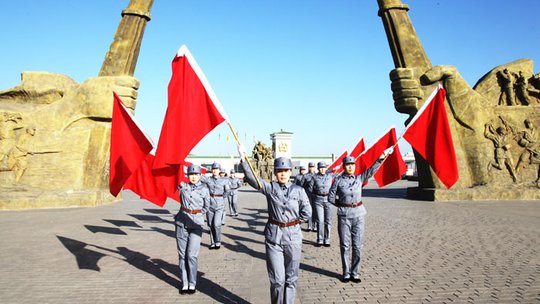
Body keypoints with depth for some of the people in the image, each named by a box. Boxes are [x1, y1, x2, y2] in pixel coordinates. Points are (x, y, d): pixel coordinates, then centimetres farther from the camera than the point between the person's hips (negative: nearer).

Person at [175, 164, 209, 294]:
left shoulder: (204, 190, 0)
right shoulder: (182, 186, 2)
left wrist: (195, 214, 8)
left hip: (196, 224, -2)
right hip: (181, 223, 2)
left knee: (192, 255, -5)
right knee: (182, 254, 6)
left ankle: (192, 284, 9)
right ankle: (184, 283, 18)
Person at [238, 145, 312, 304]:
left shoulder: (298, 190, 0)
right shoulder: (269, 188, -2)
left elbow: (307, 213, 4)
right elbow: (252, 178, -17)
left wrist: (292, 223, 4)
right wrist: (243, 159, -29)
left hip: (293, 237, 1)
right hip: (273, 237, -1)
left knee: (291, 278, 12)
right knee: (277, 279, 3)